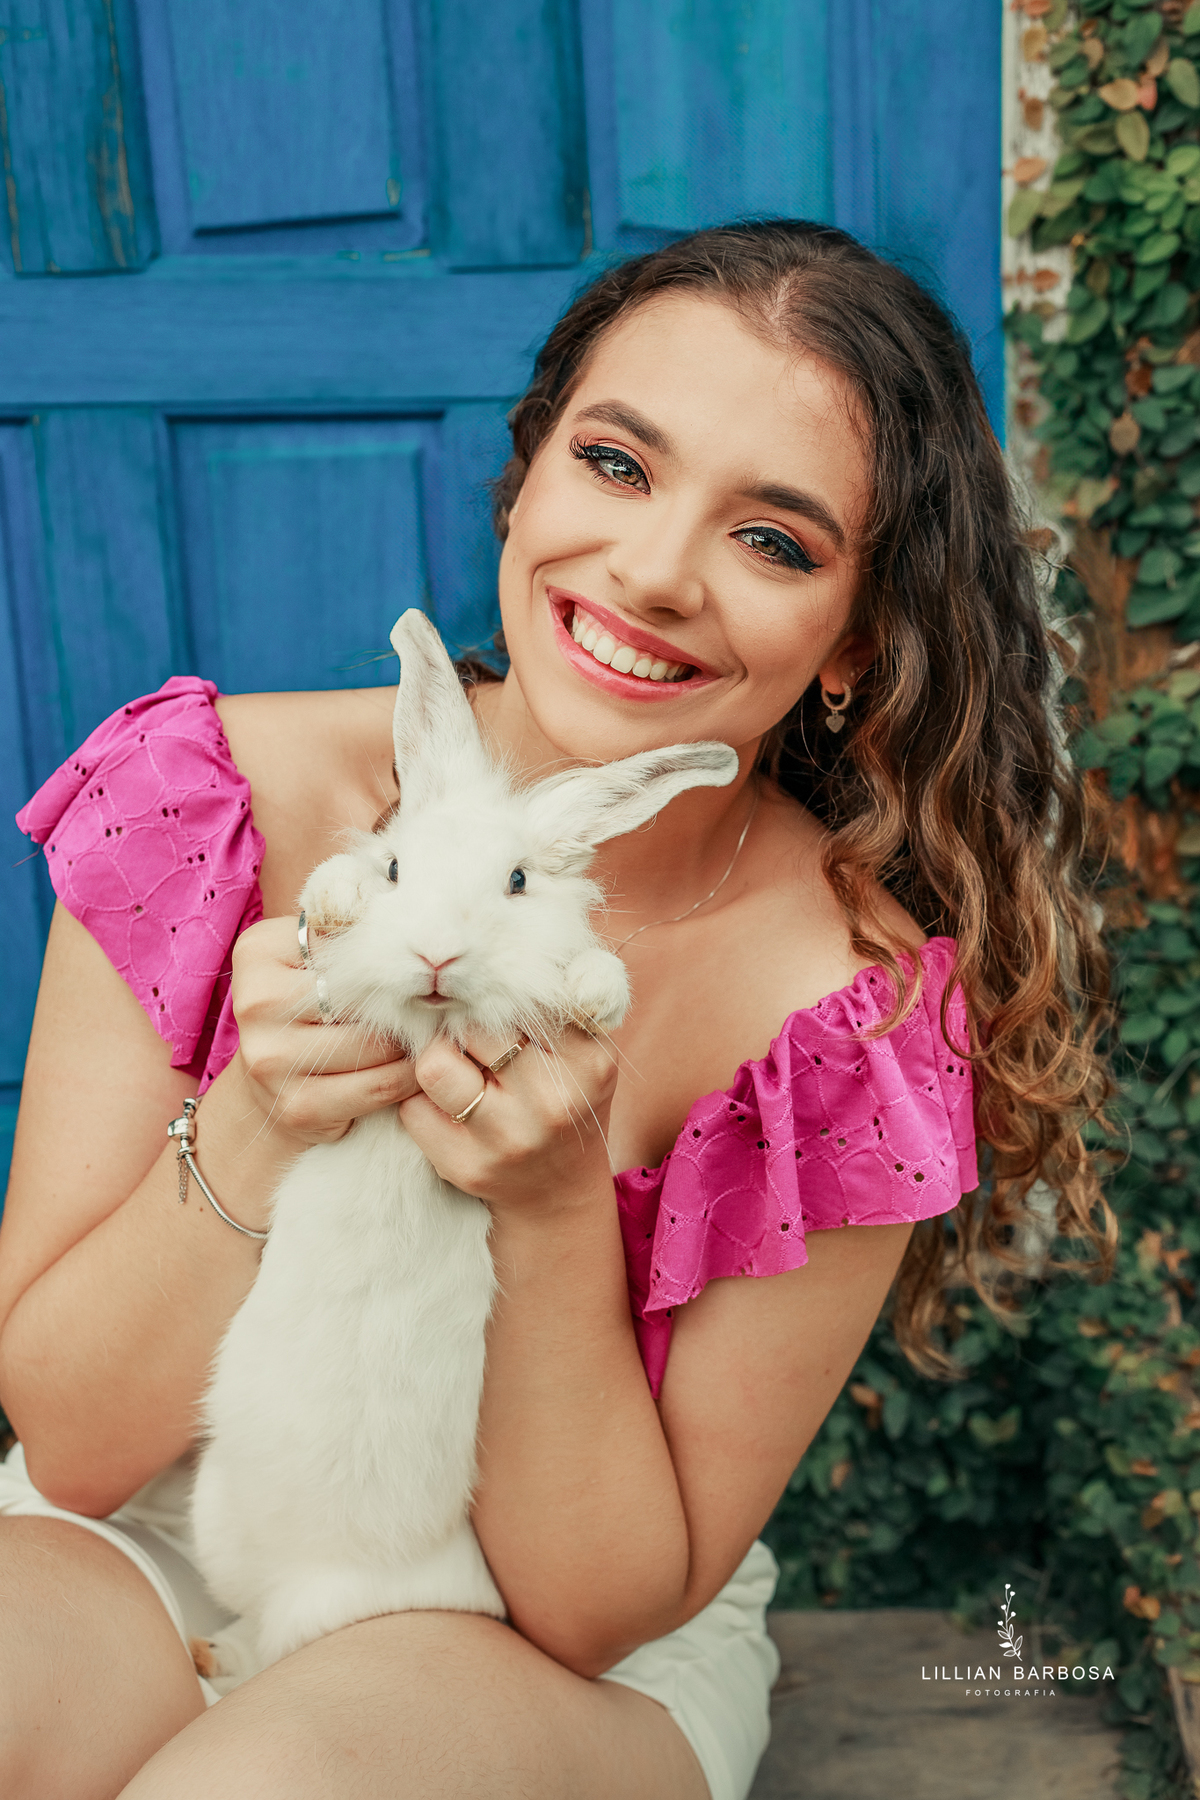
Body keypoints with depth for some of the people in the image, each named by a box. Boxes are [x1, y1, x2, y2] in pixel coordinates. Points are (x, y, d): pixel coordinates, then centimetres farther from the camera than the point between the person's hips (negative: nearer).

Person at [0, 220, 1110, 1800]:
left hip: (573, 1658, -1)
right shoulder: (218, 795, -15)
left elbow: (601, 1605, -15)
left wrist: (556, 1207, -30)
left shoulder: (854, 1009, -20)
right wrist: (258, 1127, -29)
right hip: (149, 1552, 2)